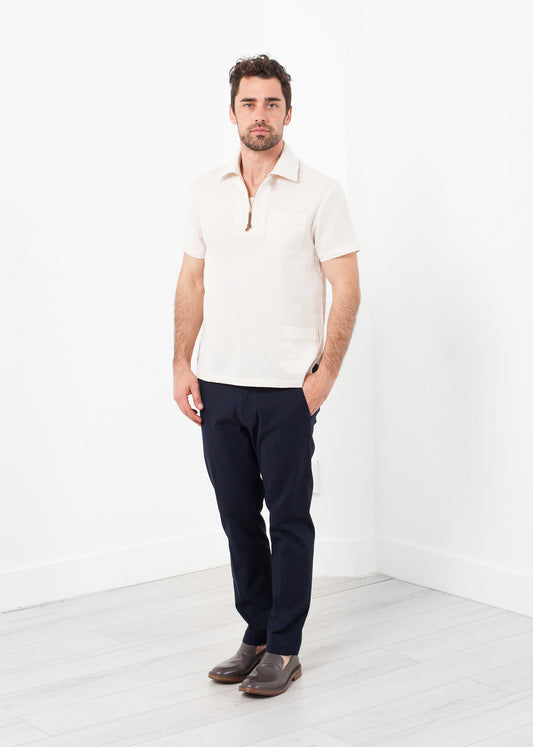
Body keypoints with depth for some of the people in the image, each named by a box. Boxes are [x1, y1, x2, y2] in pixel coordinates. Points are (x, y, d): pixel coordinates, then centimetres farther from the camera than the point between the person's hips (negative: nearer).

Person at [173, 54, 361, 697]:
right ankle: (256, 635, 25)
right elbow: (192, 282, 12)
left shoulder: (319, 193, -4)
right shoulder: (205, 191, 8)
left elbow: (347, 289, -5)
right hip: (218, 385, 4)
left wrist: (326, 373, -11)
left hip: (287, 388, -4)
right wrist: (182, 365, 4)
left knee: (289, 518, 3)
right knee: (238, 515, 12)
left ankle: (284, 649, 14)